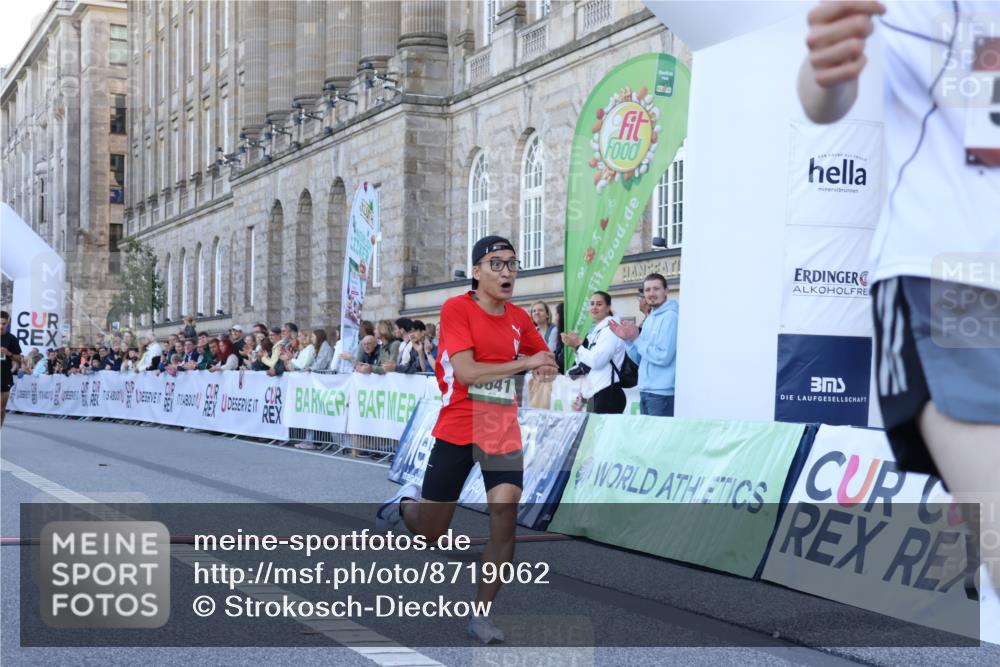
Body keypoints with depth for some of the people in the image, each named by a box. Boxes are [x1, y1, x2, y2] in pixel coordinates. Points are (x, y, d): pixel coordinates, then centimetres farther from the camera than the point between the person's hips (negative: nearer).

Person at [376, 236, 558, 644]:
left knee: (505, 519, -12)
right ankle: (405, 502, 42)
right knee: (430, 532, 6)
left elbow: (544, 361, 24)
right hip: (457, 431, -4)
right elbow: (465, 371, -20)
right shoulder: (457, 308, -10)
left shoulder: (518, 319, 6)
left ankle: (481, 615, 1)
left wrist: (546, 368, -1)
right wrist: (525, 363, -20)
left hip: (503, 433, 4)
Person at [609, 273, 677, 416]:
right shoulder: (650, 319, 16)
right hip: (645, 391, 9)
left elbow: (663, 357, -19)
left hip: (662, 393, -9)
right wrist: (627, 339, 1)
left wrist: (636, 338, -12)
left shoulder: (670, 317, -12)